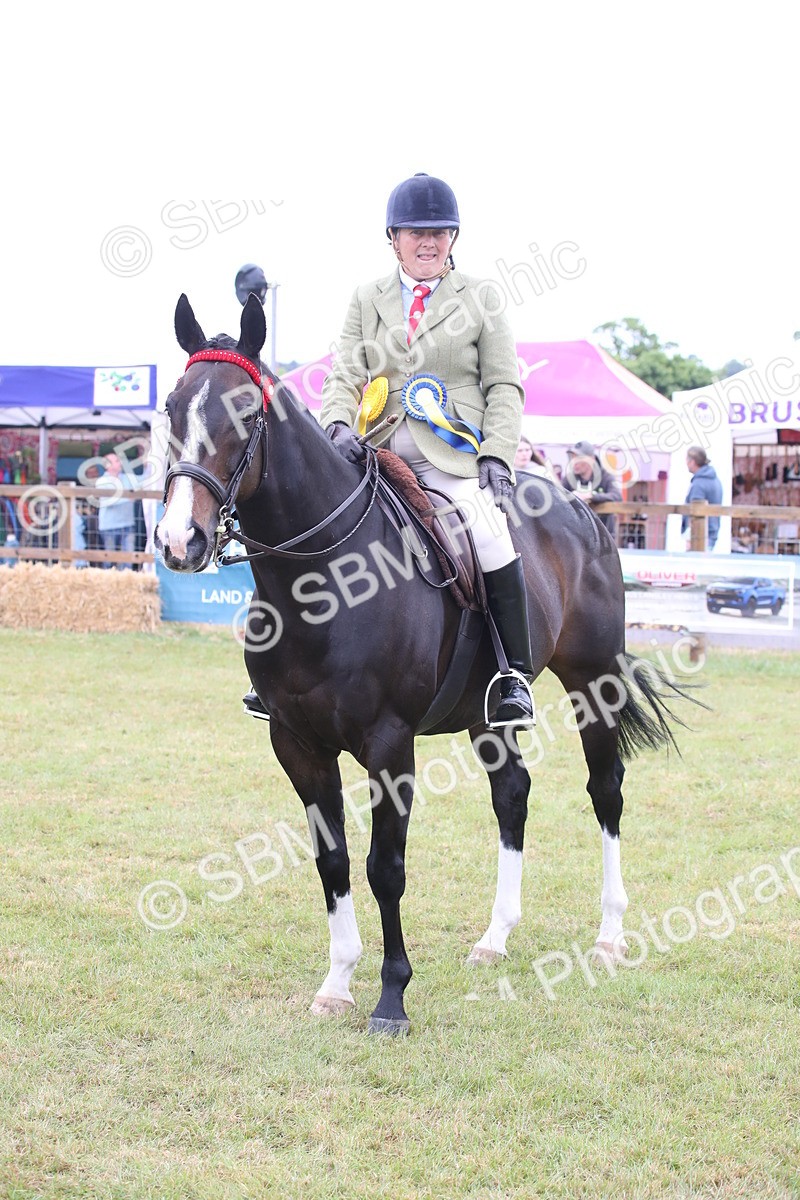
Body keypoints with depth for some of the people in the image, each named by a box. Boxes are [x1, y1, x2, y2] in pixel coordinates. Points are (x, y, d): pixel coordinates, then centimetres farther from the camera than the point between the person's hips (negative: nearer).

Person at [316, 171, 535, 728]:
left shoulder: (480, 299, 9)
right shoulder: (367, 299, 16)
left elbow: (505, 386, 5)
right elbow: (345, 375, 10)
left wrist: (496, 457, -9)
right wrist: (339, 425, -12)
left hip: (455, 453, -3)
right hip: (381, 451, 3)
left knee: (490, 534, -28)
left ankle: (516, 677, -17)